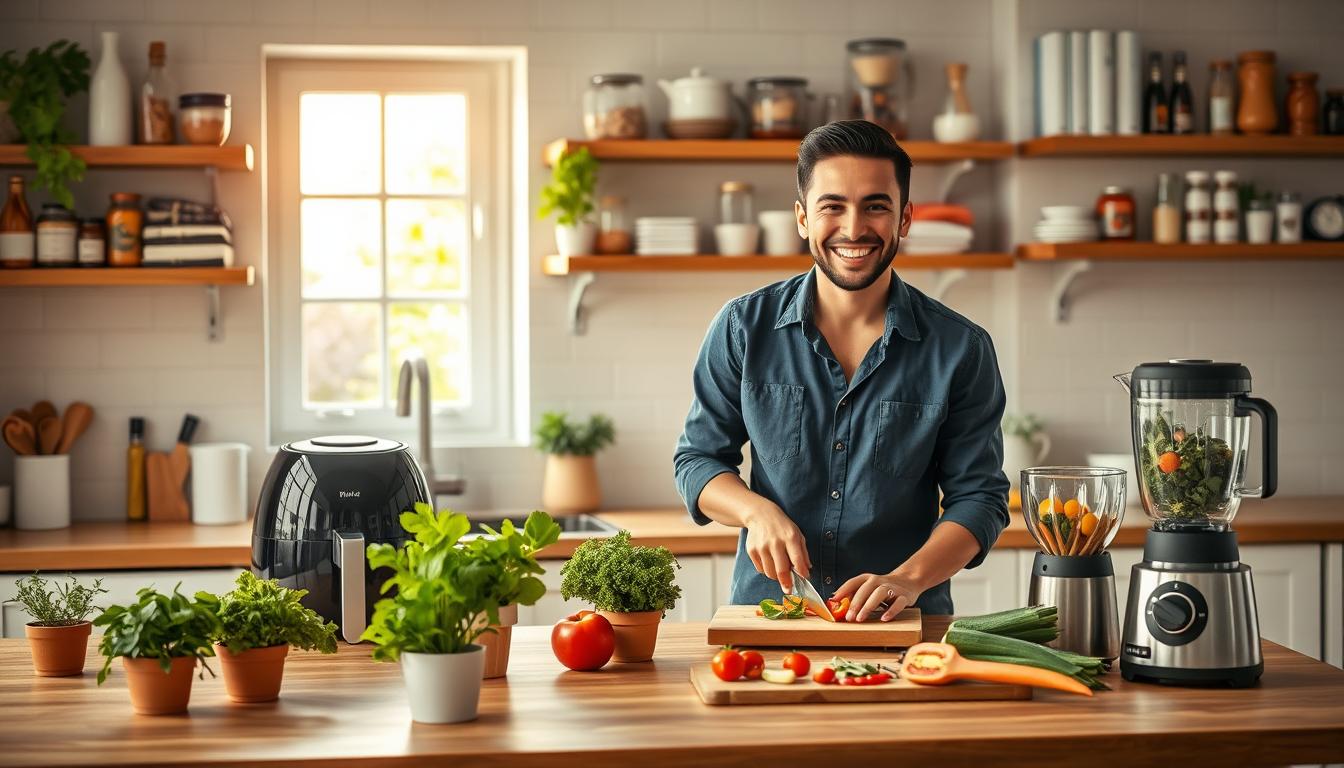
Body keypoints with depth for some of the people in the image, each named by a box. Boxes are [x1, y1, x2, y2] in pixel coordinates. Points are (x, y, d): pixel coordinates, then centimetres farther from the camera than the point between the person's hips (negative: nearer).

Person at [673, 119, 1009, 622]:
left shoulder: (961, 349, 2)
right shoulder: (744, 328, 4)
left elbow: (978, 497, 3)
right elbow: (697, 459, 12)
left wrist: (909, 579, -13)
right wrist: (756, 511, -8)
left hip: (902, 623, 0)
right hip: (764, 617, 1)